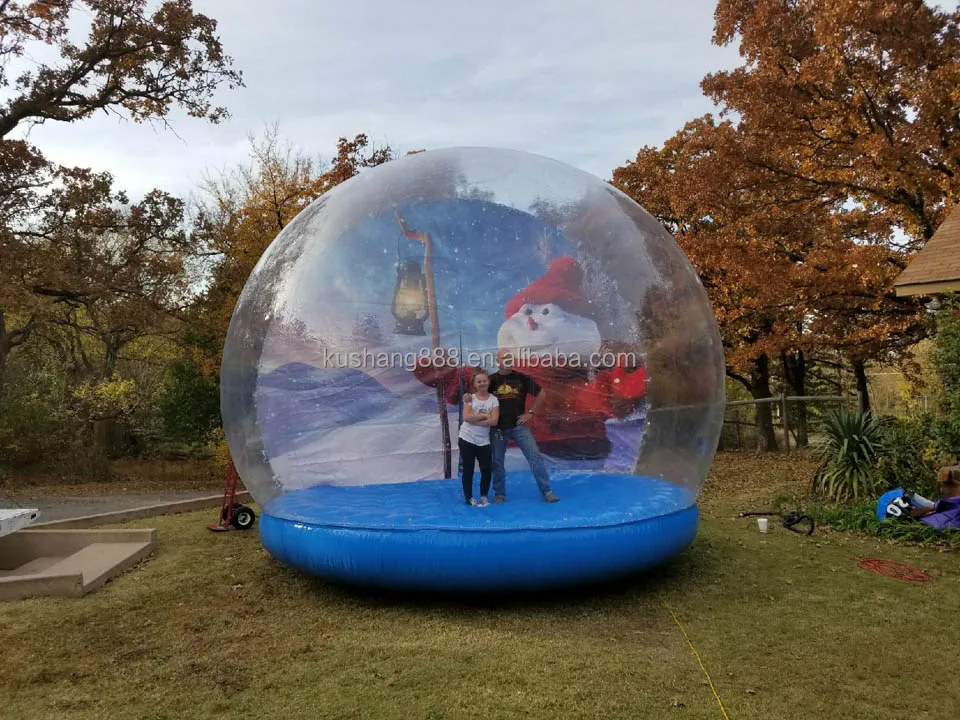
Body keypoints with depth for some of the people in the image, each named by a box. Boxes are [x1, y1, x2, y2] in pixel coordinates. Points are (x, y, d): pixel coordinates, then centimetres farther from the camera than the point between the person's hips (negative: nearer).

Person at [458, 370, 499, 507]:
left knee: (486, 470, 0)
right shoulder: (470, 398, 0)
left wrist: (474, 420, -15)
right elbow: (466, 417, -14)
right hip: (467, 439, -1)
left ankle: (483, 497, 18)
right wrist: (484, 415, -13)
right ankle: (469, 497, 16)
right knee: (468, 470, 5)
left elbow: (494, 421, -12)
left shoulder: (493, 400, 0)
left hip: (483, 441, 1)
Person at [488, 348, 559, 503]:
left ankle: (547, 491, 2)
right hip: (498, 428, 0)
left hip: (518, 426, 0)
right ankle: (499, 494, 21)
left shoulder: (522, 378, 1)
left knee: (535, 455, -6)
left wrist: (530, 412, 1)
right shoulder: (491, 380, 1)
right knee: (497, 461, 6)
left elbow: (542, 394, 7)